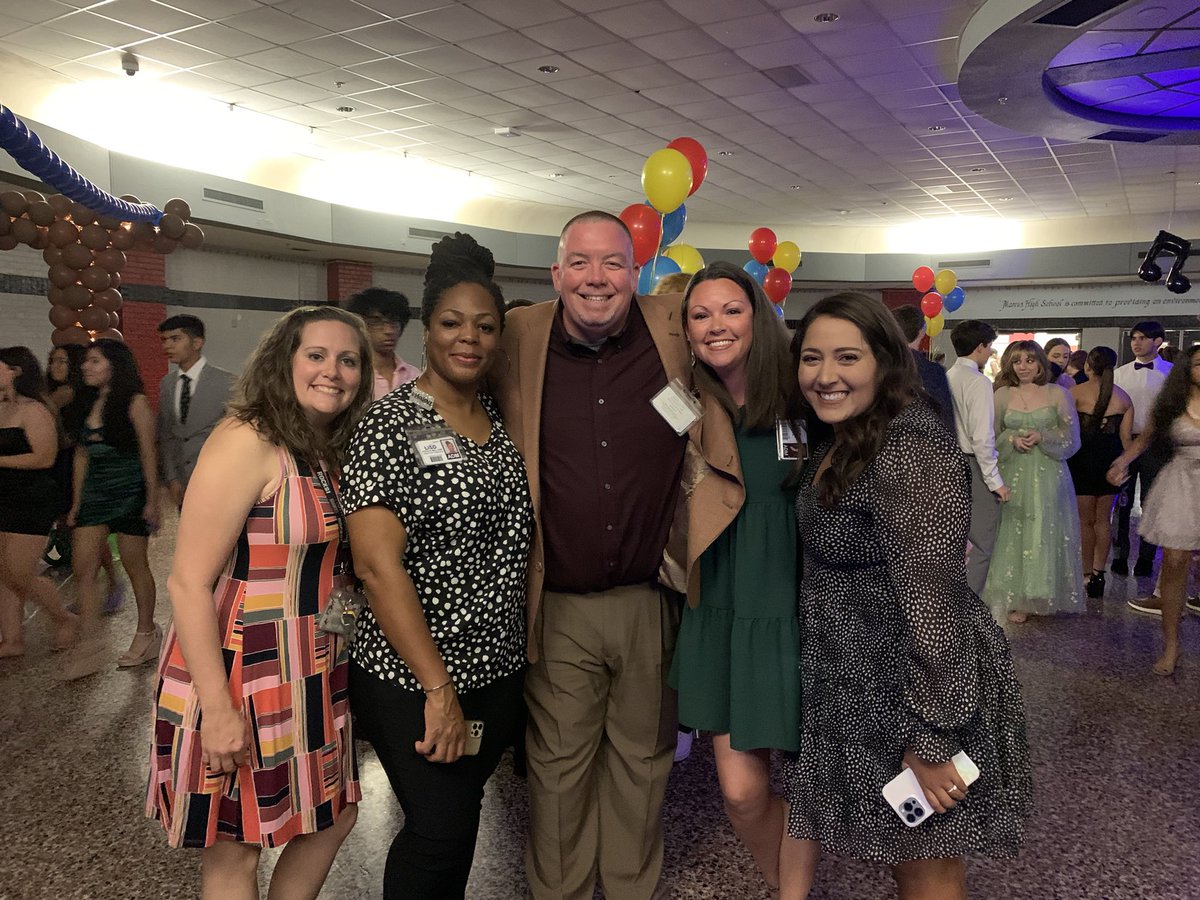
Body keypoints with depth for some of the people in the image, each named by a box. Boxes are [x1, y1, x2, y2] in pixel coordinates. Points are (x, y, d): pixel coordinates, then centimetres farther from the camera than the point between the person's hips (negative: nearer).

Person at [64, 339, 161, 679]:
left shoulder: (135, 402, -8)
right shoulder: (89, 403, 10)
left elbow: (148, 453, -9)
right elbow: (82, 456, 13)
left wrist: (152, 500, -12)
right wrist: (76, 504, 13)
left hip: (130, 491, -6)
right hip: (94, 493, 6)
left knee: (135, 565, 5)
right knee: (82, 569, 0)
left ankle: (147, 632, 22)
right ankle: (90, 645, 6)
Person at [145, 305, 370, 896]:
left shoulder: (331, 451, 8)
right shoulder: (247, 442, -18)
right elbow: (188, 582, -21)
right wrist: (218, 708, -22)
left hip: (315, 675, 8)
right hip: (243, 674, -8)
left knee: (335, 818, 19)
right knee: (235, 851, 10)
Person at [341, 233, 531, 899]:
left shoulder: (503, 420, 5)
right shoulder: (390, 424, -13)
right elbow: (377, 564, -19)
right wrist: (438, 689, -19)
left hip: (500, 670, 6)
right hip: (413, 681, -5)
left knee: (463, 815, 19)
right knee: (440, 831, 6)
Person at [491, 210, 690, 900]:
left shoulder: (672, 329, -5)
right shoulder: (518, 340, -4)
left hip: (651, 600, 1)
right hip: (558, 605, -1)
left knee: (643, 758, 20)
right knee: (559, 764, 15)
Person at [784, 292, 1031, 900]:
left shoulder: (909, 450, -23)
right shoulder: (838, 444, 6)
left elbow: (934, 601, -25)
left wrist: (930, 740, -22)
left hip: (922, 686, -8)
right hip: (859, 686, 9)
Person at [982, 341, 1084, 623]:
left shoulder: (1057, 394, 2)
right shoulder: (1002, 395, 5)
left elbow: (1072, 437, 2)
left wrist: (1042, 437, -13)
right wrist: (1012, 439, -11)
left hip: (1048, 475, -1)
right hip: (1013, 475, 1)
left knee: (1046, 533, 2)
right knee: (1014, 534, 2)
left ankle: (1045, 595, 16)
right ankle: (1017, 600, 10)